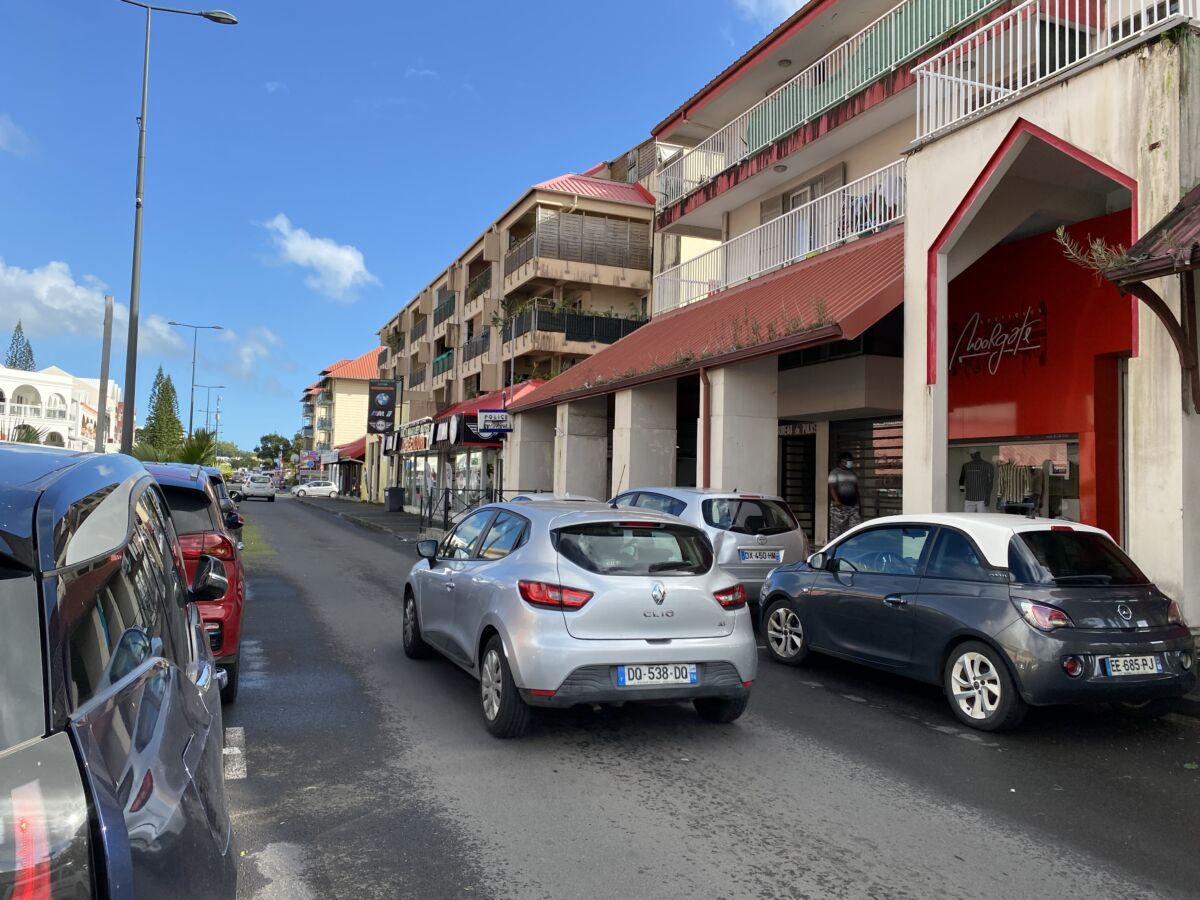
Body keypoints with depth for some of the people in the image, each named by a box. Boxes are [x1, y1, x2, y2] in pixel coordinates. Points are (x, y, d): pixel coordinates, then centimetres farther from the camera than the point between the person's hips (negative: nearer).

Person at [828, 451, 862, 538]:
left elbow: (856, 489, 22)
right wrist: (836, 500, -26)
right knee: (836, 528, -5)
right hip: (839, 506, -6)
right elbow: (832, 488, -12)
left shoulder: (853, 474, 19)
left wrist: (858, 506, 17)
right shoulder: (835, 473, -1)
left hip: (853, 506, 6)